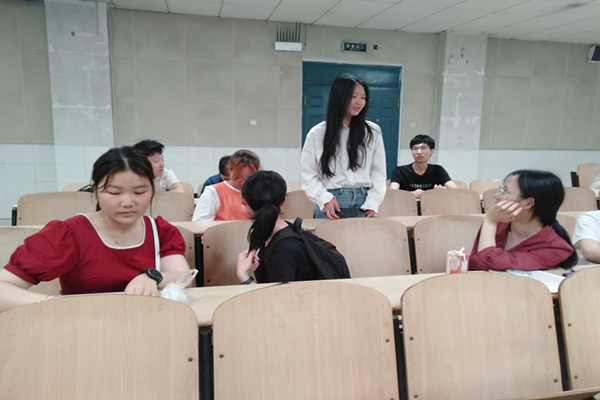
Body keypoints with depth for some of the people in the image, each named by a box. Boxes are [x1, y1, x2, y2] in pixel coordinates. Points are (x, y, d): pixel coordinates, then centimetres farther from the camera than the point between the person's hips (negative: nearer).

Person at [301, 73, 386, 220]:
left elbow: (378, 172, 6)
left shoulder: (373, 132, 6)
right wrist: (325, 199, -12)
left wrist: (372, 203, -5)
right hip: (331, 204, -1)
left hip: (363, 203, 2)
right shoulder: (317, 133, 1)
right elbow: (308, 173, 1)